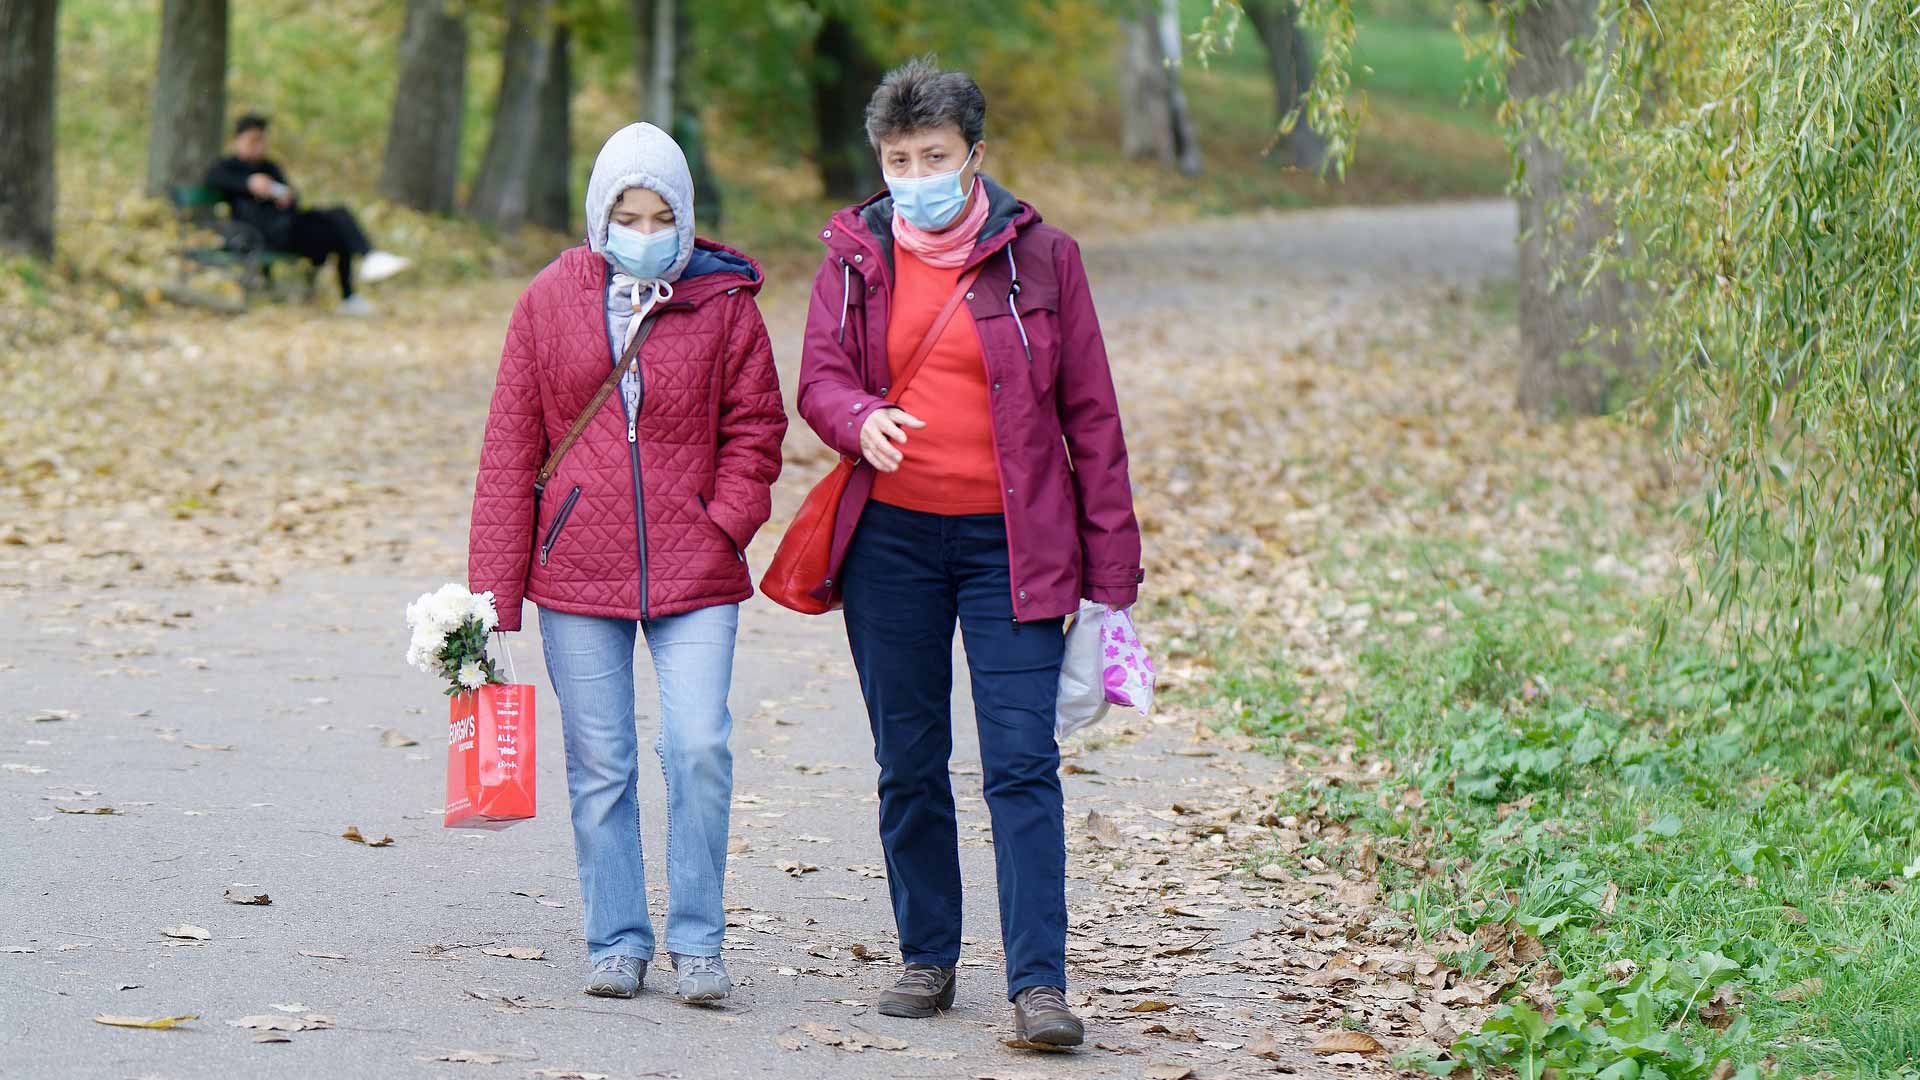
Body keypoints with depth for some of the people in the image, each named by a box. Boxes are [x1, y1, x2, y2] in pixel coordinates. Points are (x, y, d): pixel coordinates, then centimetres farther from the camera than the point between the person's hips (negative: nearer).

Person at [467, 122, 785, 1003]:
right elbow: (510, 447, 6)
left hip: (693, 571, -1)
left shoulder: (723, 302, 3)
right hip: (577, 569, 1)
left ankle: (696, 941, 2)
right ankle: (617, 941, 16)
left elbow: (755, 427, 8)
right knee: (599, 765, 5)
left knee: (700, 748, -11)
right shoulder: (550, 302, 4)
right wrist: (493, 588, 2)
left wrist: (724, 526, -7)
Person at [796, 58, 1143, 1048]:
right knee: (909, 765, 10)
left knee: (1022, 765, -9)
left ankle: (1039, 984, -11)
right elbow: (818, 378, 0)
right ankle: (927, 958, 23)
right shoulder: (855, 255, 6)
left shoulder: (1039, 257, 0)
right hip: (890, 538, 3)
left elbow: (1091, 416, 2)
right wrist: (861, 421, -26)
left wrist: (1110, 569, -1)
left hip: (1010, 543, -2)